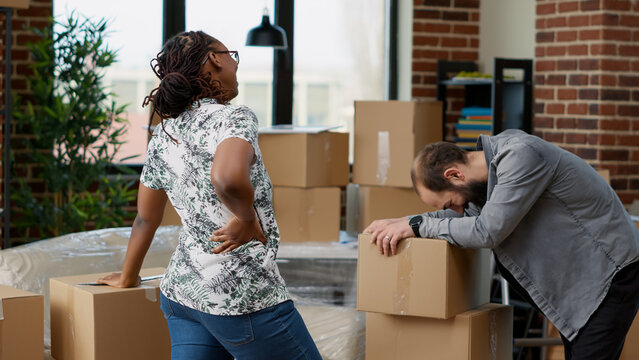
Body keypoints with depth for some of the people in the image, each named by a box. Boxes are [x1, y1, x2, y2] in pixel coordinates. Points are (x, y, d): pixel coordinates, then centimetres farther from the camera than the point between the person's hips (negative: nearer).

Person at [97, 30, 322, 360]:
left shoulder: (162, 137, 9)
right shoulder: (233, 119, -14)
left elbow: (145, 219, 20)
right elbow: (228, 179, -36)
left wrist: (127, 278, 33)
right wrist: (248, 221, -17)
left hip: (181, 293, 8)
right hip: (245, 298, -8)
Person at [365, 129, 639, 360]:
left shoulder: (521, 155, -27)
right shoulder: (495, 157, 2)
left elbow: (488, 231, -30)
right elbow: (471, 215, 14)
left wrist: (418, 225, -20)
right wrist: (403, 222, -1)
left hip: (611, 274, -9)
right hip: (576, 276, 10)